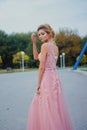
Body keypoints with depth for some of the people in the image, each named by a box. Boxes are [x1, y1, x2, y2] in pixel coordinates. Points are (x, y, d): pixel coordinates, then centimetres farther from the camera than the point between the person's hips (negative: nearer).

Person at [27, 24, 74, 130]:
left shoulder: (45, 46, -12)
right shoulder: (55, 47, 12)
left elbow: (42, 67, -15)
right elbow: (36, 57, 19)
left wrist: (38, 85, -9)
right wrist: (34, 42, 11)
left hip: (47, 78, -9)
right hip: (55, 77, 9)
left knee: (46, 108, 4)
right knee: (55, 107, 19)